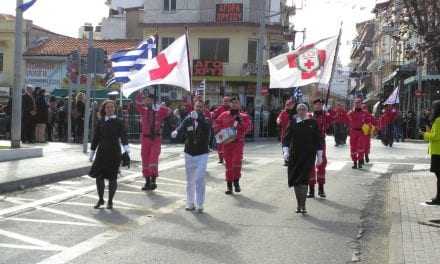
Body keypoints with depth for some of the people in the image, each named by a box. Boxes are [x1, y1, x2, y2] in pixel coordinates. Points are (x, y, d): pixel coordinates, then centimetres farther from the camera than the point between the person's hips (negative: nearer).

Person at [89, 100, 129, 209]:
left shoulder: (119, 122, 1)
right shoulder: (100, 122, 7)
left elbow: (123, 135, -12)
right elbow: (95, 138, 11)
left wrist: (126, 147, -29)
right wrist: (92, 151, 10)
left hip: (114, 152, -2)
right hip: (102, 151, 2)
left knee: (112, 177, 1)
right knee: (99, 176, -1)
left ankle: (110, 201, 15)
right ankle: (100, 199, 18)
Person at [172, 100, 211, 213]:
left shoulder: (205, 120, -6)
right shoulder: (188, 120, -1)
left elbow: (206, 126, -29)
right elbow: (182, 128, -19)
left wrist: (198, 118, -47)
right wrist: (176, 132, -43)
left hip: (202, 154, -3)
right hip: (189, 154, 3)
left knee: (199, 180, -9)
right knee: (190, 181, 12)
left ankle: (199, 205, -5)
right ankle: (190, 203, 23)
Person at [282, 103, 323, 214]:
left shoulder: (313, 123, 2)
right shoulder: (293, 122, 4)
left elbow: (318, 139, 6)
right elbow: (287, 137, 4)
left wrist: (319, 155, 3)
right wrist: (286, 151, -11)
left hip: (308, 155, -2)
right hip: (295, 155, 2)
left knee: (304, 179, -12)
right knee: (295, 179, 4)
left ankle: (303, 205, -9)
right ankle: (299, 204, 18)